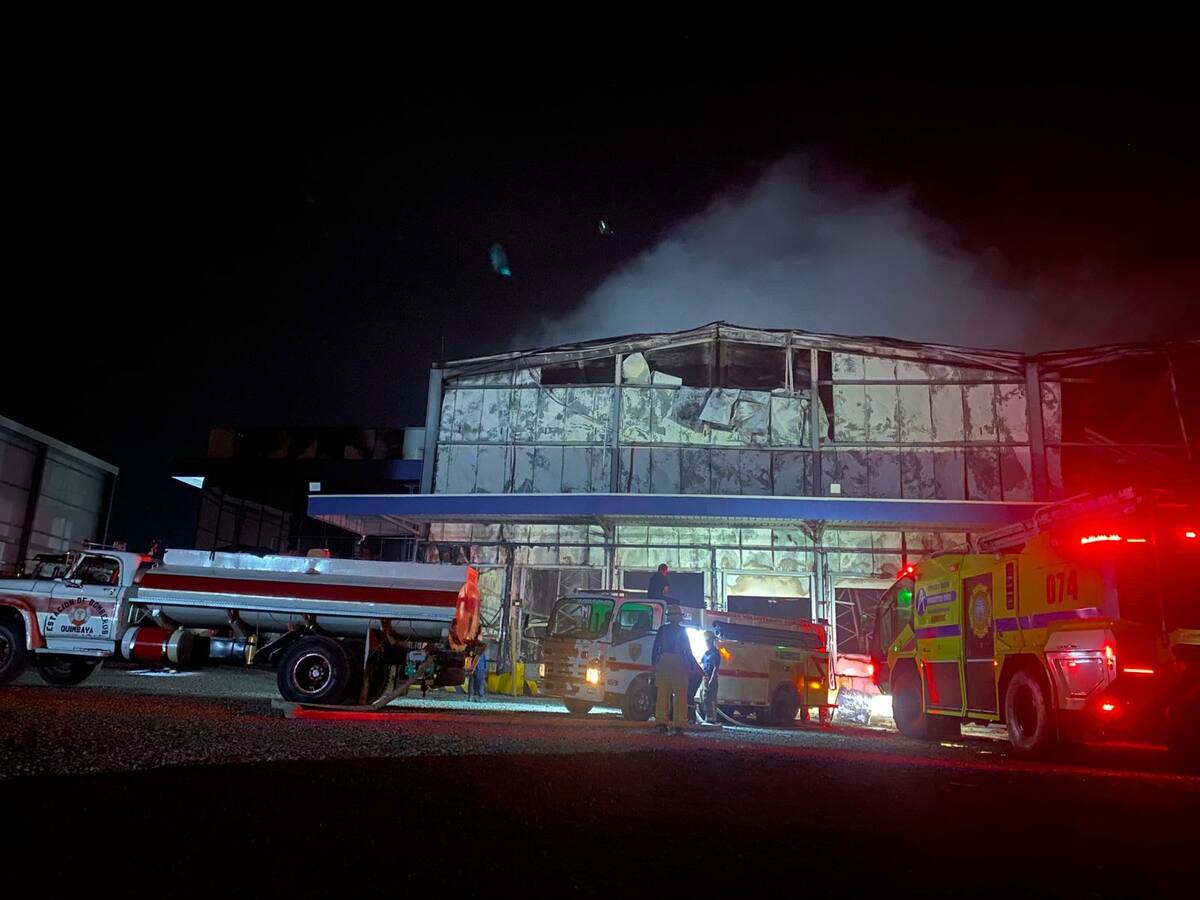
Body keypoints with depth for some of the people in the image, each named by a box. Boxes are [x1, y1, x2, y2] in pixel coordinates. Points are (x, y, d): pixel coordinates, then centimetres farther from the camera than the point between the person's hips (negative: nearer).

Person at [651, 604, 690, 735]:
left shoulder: (662, 630, 8)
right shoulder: (682, 631, 3)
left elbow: (655, 649, 7)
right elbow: (687, 651, 2)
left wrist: (654, 664, 12)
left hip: (663, 662, 2)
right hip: (678, 662, -2)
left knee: (662, 694, 5)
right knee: (680, 696, 0)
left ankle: (661, 721, 2)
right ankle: (678, 725, -3)